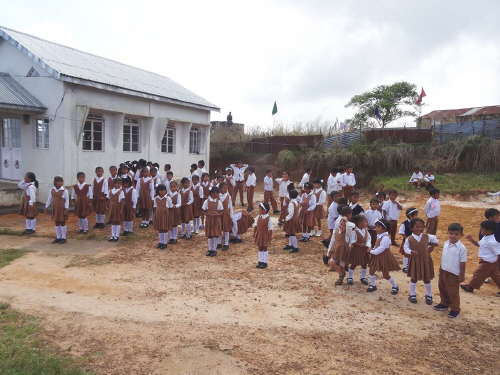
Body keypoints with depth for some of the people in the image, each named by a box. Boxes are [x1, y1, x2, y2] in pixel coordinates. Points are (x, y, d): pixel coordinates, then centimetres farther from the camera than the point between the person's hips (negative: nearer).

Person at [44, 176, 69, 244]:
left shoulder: (64, 190, -10)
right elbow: (49, 199, 13)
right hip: (55, 209, 5)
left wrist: (66, 209, -14)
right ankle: (58, 237, 22)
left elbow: (67, 200, -9)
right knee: (56, 223, 11)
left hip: (62, 209, -5)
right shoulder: (52, 190, 3)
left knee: (62, 222, 2)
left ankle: (63, 238, 11)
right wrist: (46, 207, 13)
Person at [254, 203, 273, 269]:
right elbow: (256, 226, 7)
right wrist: (254, 233, 5)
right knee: (260, 248, 13)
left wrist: (270, 236, -9)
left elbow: (270, 228, -10)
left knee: (265, 248, 7)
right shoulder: (258, 217, -1)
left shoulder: (268, 218, -15)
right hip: (259, 234, 4)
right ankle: (260, 261, 24)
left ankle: (265, 262, 18)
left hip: (265, 235, -4)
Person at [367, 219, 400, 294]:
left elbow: (379, 250, -29)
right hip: (377, 257, 8)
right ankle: (372, 285, 27)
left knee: (385, 275, 4)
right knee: (371, 270, 9)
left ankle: (395, 286, 27)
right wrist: (372, 249, -5)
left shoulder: (385, 238, -30)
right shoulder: (379, 235, 0)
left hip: (384, 258, -8)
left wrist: (371, 251, -14)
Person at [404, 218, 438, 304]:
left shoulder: (426, 236, -8)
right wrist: (411, 252, -24)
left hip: (425, 260, 2)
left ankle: (429, 295, 33)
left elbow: (435, 239, 11)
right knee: (414, 278, 11)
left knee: (427, 279, 14)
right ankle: (412, 295, 28)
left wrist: (432, 247, 4)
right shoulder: (409, 239, -15)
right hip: (414, 261, -2)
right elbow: (406, 248, -6)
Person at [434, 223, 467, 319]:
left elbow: (462, 263, -14)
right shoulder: (446, 244, 0)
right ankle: (444, 304, 41)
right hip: (443, 271, 7)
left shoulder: (461, 248, -19)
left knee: (453, 292, 6)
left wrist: (462, 275, -11)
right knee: (442, 288, 21)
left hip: (453, 273, -7)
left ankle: (455, 310, 23)